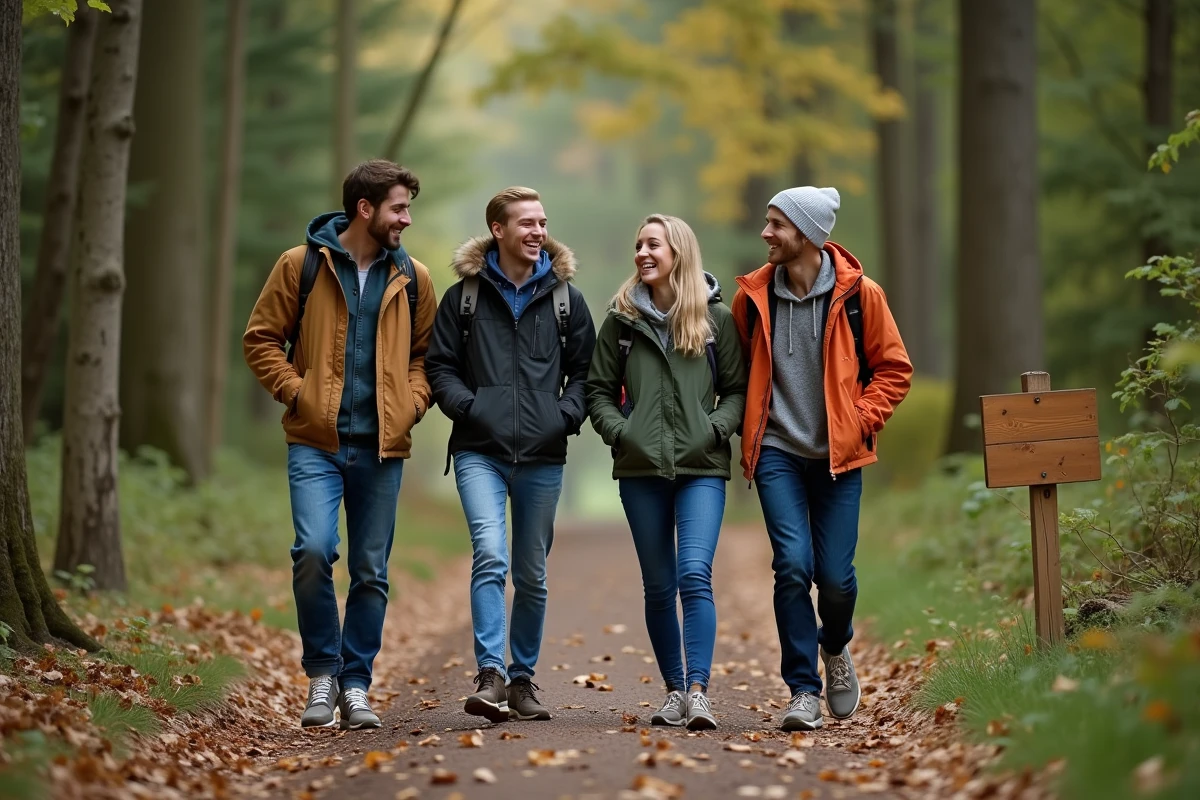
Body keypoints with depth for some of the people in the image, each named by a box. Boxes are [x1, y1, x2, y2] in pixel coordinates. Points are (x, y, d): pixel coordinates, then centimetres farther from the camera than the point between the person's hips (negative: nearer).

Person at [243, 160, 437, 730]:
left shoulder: (412, 279, 10)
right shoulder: (301, 265, 1)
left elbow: (425, 352, 18)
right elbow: (261, 339, 4)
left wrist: (413, 401, 1)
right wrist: (297, 392, -7)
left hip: (381, 447, 3)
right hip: (316, 442, -3)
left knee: (371, 572, 5)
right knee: (314, 551, -18)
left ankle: (355, 686, 15)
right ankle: (321, 673, 2)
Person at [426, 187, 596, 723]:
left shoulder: (564, 298, 10)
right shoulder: (464, 296, 5)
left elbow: (585, 368, 13)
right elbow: (440, 366, 7)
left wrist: (568, 413, -4)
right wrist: (468, 406, -9)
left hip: (542, 457, 2)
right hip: (479, 453, -2)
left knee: (532, 575, 10)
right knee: (490, 555, -21)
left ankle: (523, 679, 22)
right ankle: (491, 676, -22)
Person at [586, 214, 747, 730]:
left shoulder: (715, 318, 5)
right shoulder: (622, 319, 9)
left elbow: (737, 389, 8)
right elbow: (599, 390, 12)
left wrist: (717, 428, -9)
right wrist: (617, 431, -4)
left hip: (702, 467, -2)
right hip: (640, 468, 2)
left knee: (695, 576, -16)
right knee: (658, 587, 7)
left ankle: (698, 691, -18)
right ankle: (674, 691, 18)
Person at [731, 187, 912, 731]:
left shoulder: (858, 294, -4)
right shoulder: (752, 296, 1)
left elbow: (894, 368, 3)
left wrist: (861, 421, -6)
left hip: (838, 456, -1)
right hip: (777, 452, 1)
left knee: (835, 577, -1)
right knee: (793, 564, -13)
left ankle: (835, 646, 33)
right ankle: (803, 690, -4)